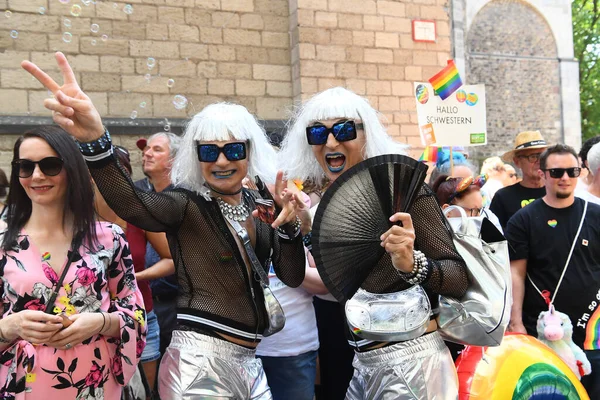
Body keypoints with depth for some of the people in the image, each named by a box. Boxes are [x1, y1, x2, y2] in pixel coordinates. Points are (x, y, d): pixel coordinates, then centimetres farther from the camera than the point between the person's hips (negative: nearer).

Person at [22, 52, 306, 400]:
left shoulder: (259, 206, 5)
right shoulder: (187, 204, -9)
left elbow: (292, 277, 1)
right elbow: (132, 205, -31)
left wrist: (289, 224, -15)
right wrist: (94, 140, -48)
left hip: (249, 358, 6)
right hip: (200, 361, -5)